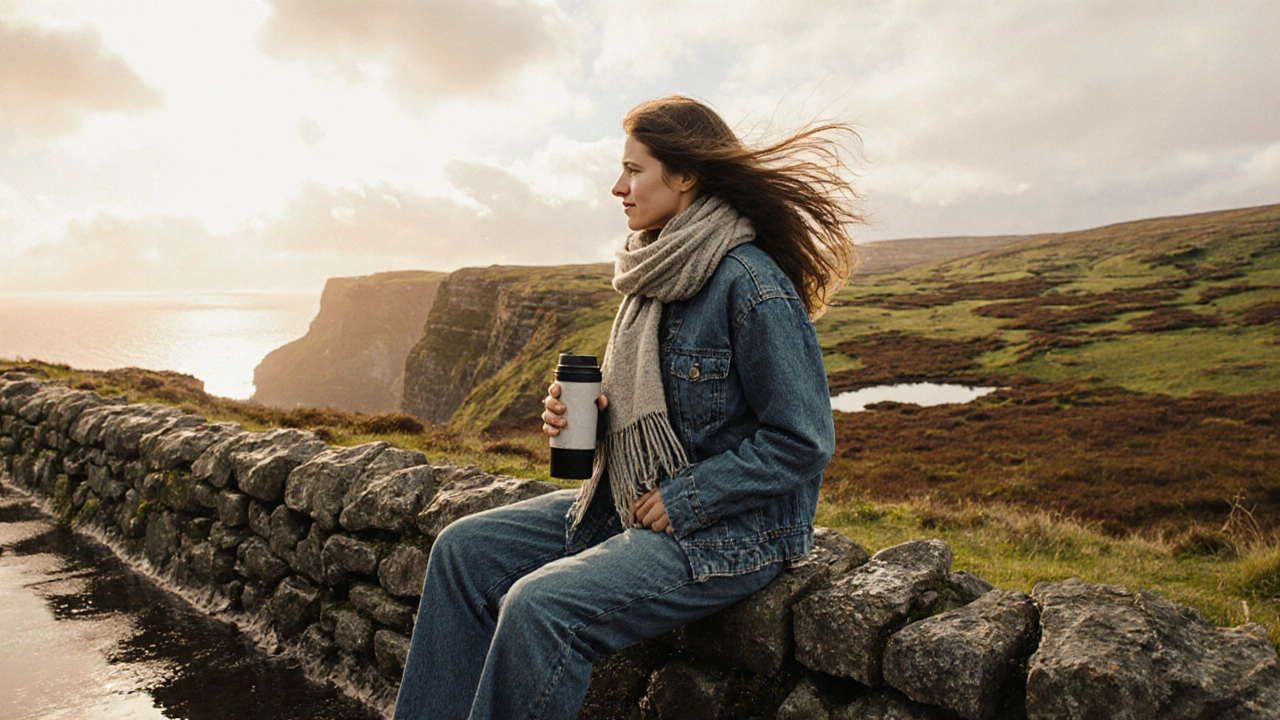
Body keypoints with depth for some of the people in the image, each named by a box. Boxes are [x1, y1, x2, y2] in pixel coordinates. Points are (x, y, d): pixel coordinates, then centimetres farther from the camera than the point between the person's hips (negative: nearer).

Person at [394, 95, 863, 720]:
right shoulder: (656, 273, 8)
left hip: (730, 531, -9)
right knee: (465, 550, 0)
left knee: (538, 607, -26)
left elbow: (803, 441, -19)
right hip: (631, 503, 9)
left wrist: (678, 502, -17)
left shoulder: (751, 285, -19)